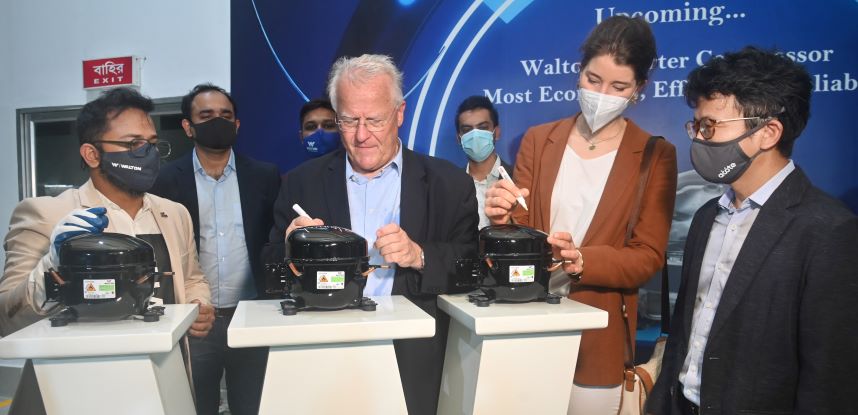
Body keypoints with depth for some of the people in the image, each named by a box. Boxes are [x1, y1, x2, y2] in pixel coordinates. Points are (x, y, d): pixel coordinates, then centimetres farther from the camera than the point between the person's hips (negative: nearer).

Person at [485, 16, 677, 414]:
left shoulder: (656, 156, -2)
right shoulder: (537, 140, 5)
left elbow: (648, 257, -6)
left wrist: (582, 261, -25)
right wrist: (504, 221, -18)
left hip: (599, 337, -1)